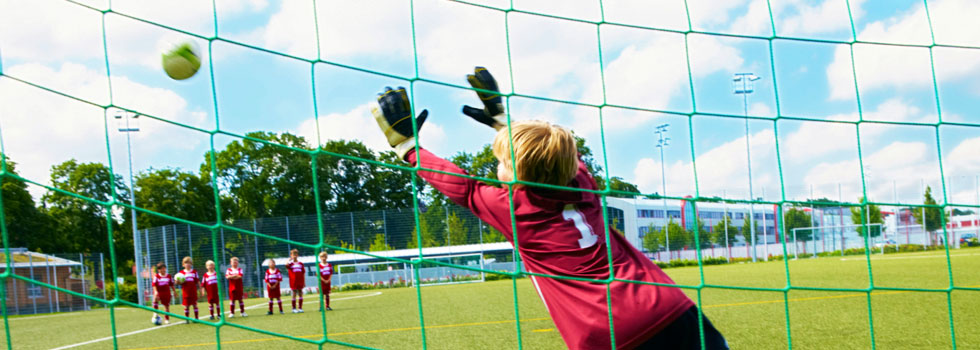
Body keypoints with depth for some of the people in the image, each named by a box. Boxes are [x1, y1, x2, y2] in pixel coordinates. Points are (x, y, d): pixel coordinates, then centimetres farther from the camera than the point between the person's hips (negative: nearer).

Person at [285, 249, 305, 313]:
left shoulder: (301, 264, 7)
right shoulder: (290, 264, -1)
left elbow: (303, 273, 10)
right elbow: (286, 265, -27)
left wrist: (304, 282, 8)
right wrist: (290, 259, -13)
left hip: (300, 282, 3)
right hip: (293, 282, -3)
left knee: (300, 294, 5)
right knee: (294, 295, 1)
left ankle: (300, 308, 12)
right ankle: (294, 309, 8)